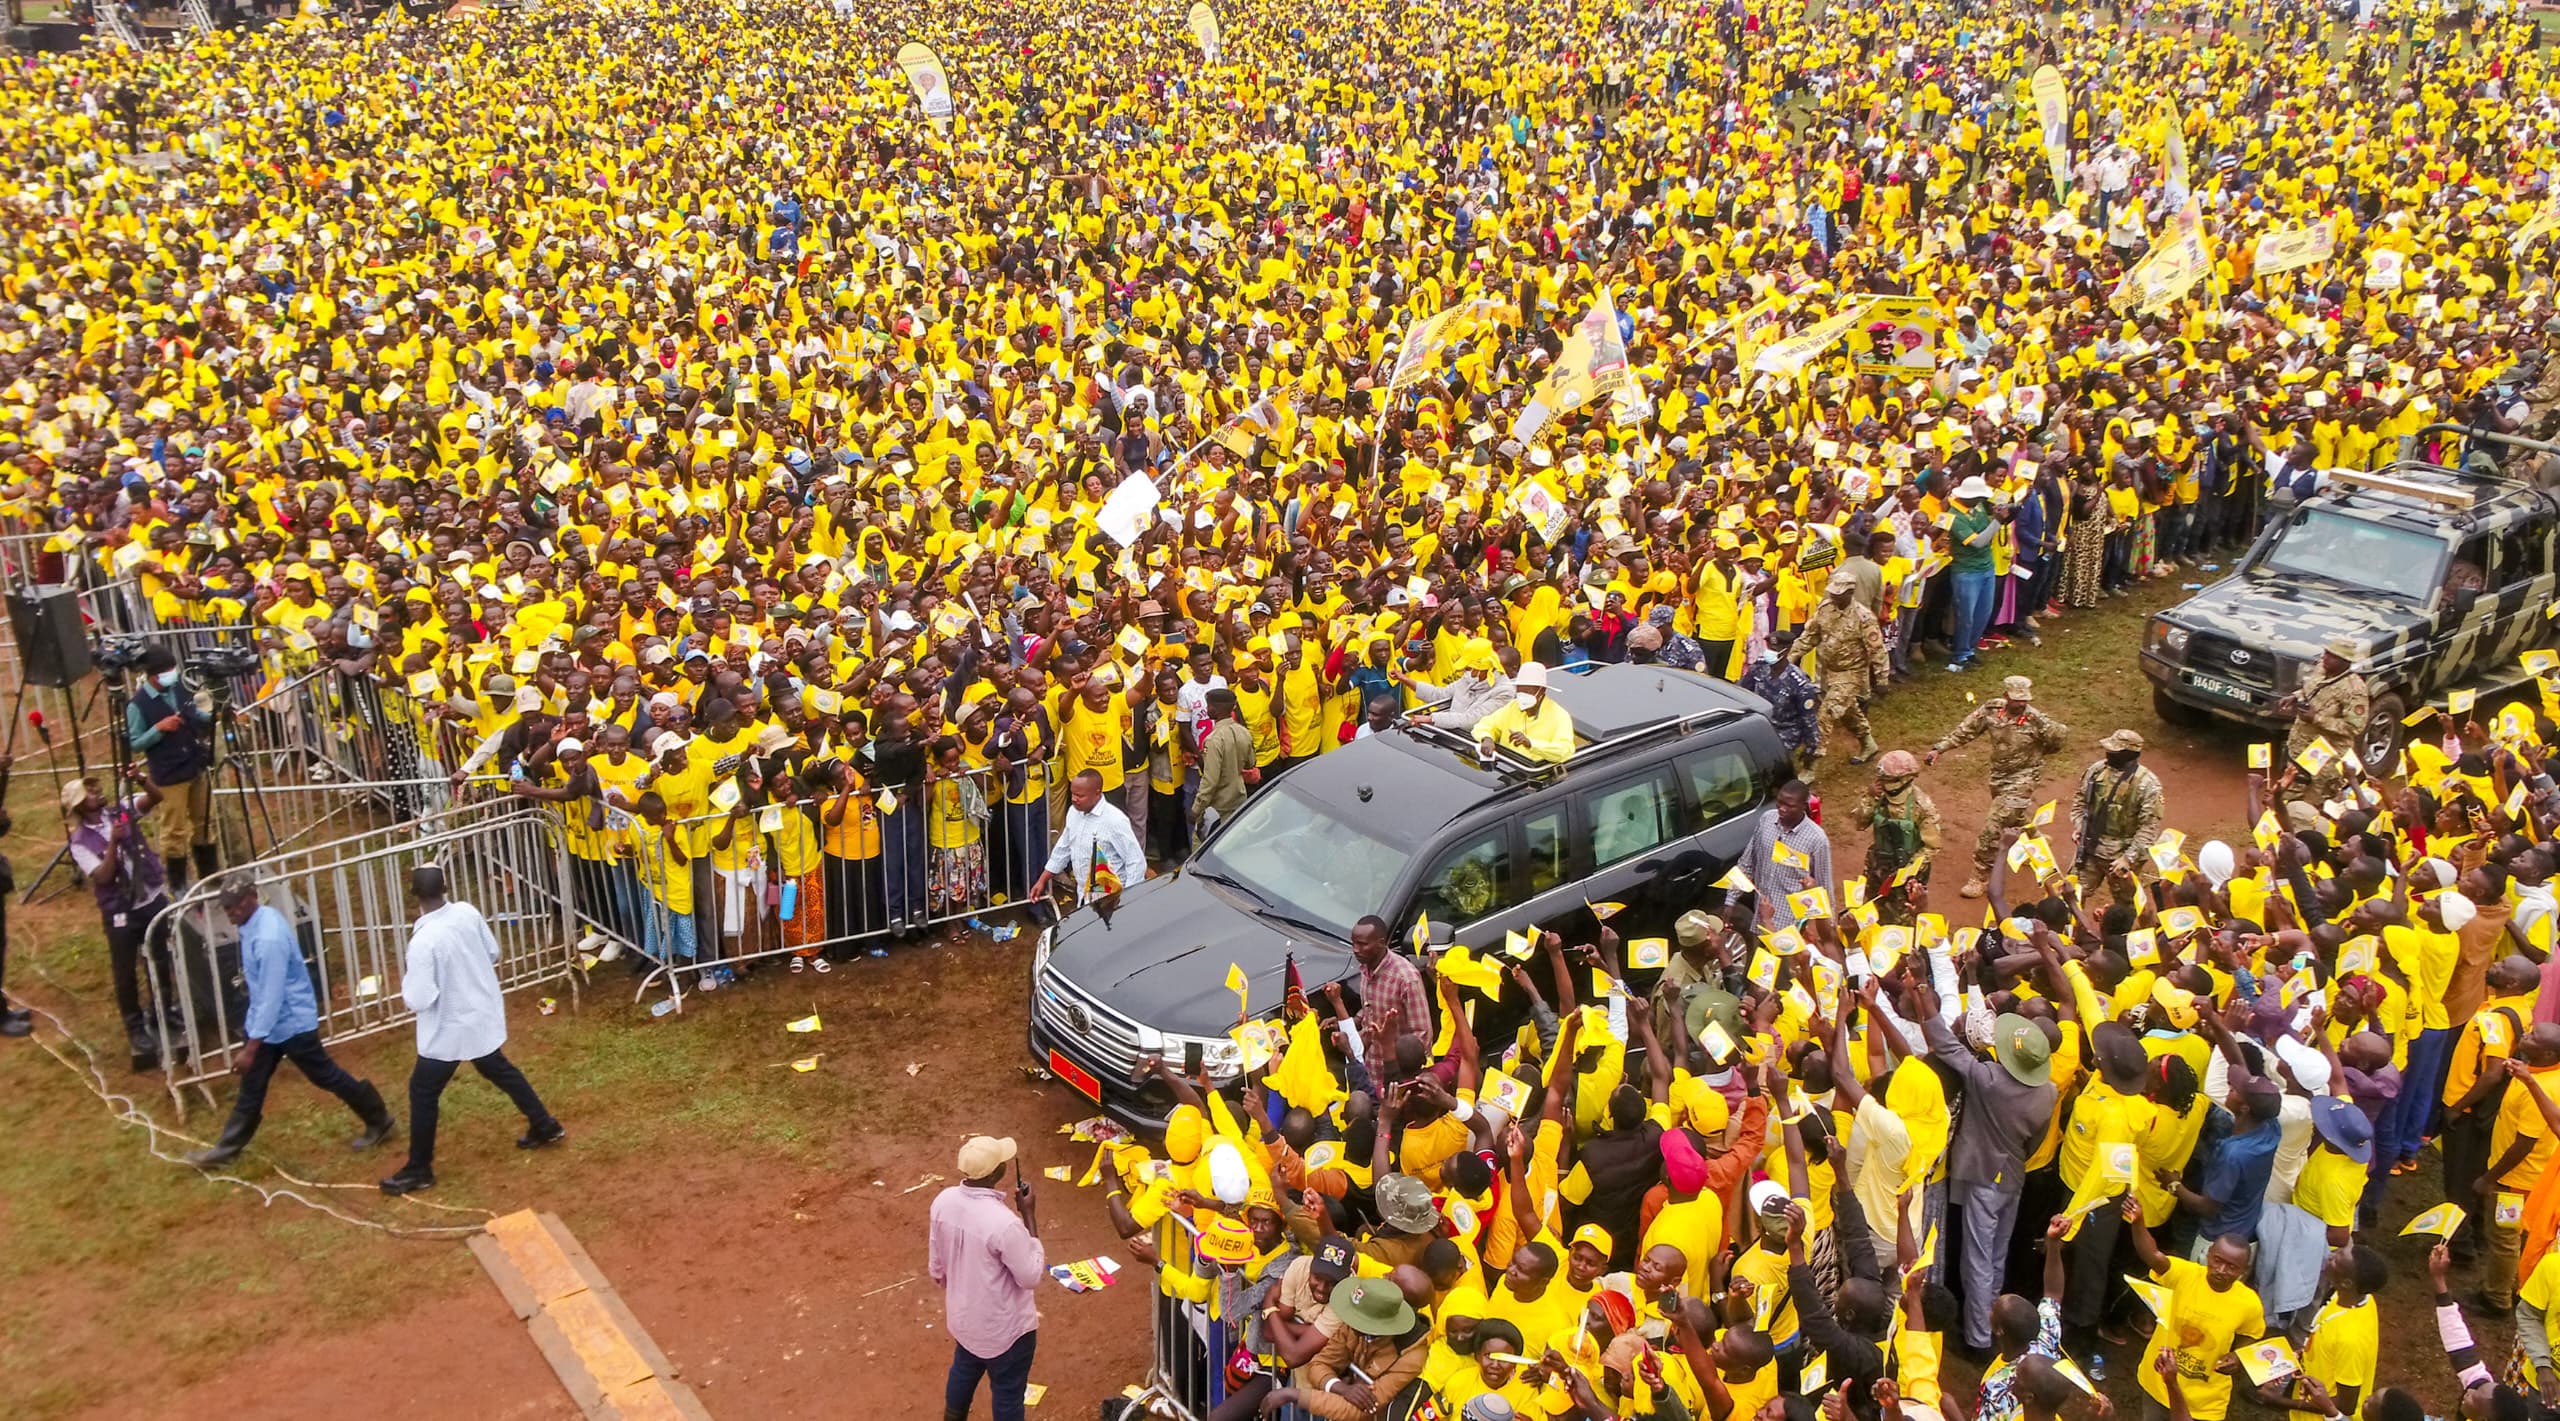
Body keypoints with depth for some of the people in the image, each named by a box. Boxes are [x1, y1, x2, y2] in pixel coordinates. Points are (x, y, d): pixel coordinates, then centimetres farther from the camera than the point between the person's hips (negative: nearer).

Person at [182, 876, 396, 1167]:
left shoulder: (269, 939, -32)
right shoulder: (257, 920, -3)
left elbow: (271, 998, -30)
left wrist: (251, 1048, -27)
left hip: (291, 1022, -8)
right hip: (266, 1018, 8)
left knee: (325, 1076, 8)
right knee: (252, 1083, 15)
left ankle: (379, 1121, 26)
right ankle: (227, 1147, 26)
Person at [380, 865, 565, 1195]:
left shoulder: (424, 940, -29)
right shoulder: (468, 913, -9)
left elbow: (418, 1000, -25)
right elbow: (493, 954, 6)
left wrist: (406, 972, -8)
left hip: (450, 1028, -7)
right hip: (483, 1014, 7)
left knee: (422, 1092, 9)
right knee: (499, 1070, 27)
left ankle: (419, 1170, 18)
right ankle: (545, 1127, 36)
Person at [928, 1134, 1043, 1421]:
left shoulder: (943, 1201, -15)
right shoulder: (1004, 1222, -36)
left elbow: (936, 1266, 1)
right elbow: (1031, 1277, -21)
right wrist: (1029, 1216, -20)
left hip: (963, 1316, 6)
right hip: (1004, 1327, -6)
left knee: (964, 1371, 32)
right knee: (1007, 1393, 17)